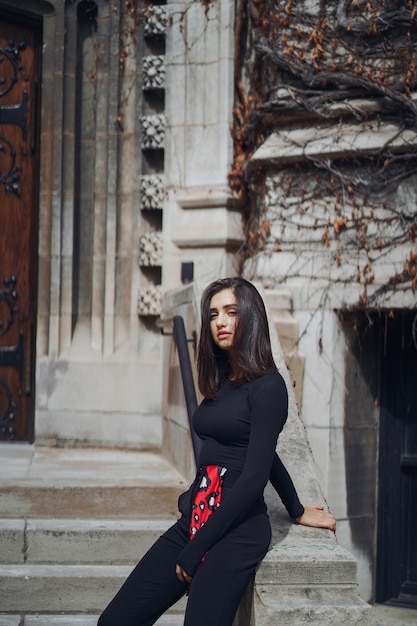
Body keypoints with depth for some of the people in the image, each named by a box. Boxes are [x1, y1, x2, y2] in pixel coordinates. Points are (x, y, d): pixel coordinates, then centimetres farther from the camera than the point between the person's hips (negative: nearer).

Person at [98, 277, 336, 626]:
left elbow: (254, 477, -15)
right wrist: (297, 510, 33)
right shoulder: (220, 382, 15)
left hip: (237, 529, -7)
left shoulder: (267, 386, -9)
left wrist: (194, 550, -14)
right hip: (195, 519, 7)